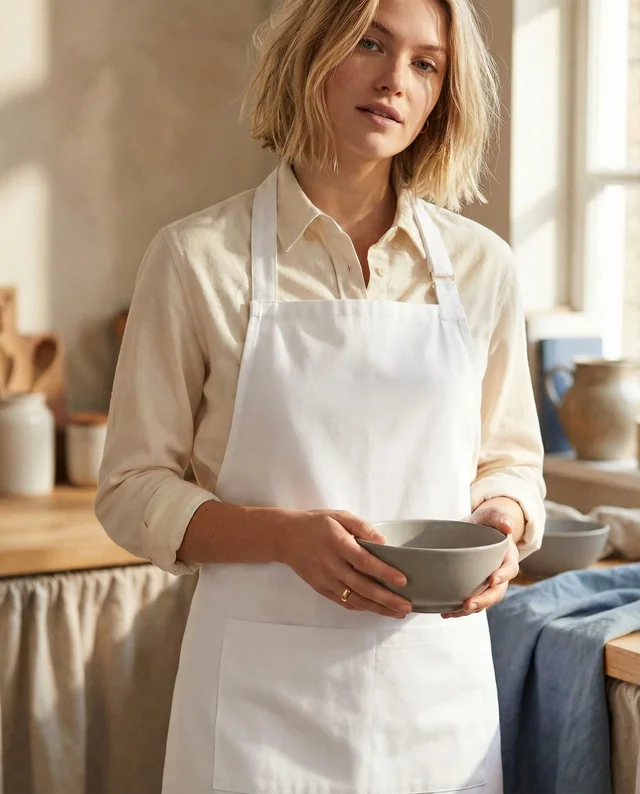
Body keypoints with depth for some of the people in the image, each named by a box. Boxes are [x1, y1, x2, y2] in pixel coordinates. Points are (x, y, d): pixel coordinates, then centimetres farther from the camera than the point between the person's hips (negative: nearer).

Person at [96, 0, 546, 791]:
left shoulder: (479, 264, 2)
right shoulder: (198, 257, -6)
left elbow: (510, 459, 12)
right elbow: (133, 489, -4)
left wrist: (499, 521, -10)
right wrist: (288, 534, -19)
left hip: (440, 678, 3)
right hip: (265, 691, -3)